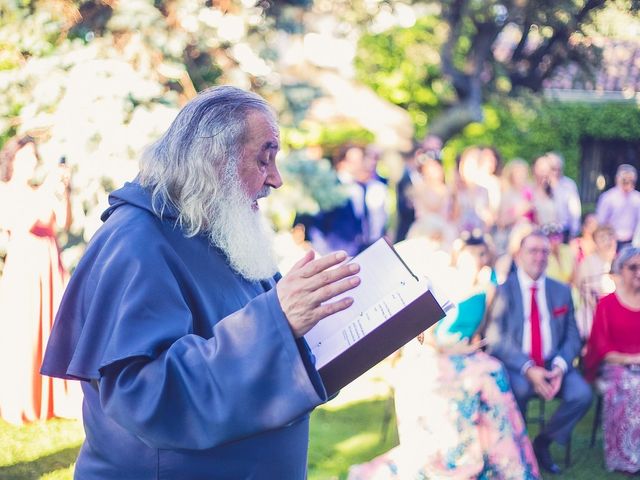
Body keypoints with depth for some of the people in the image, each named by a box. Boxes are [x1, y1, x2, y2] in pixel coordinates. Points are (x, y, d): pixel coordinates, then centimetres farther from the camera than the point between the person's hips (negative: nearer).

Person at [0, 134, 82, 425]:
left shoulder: (42, 192, 13)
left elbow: (64, 223, 0)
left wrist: (63, 192, -12)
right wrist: (46, 191, -20)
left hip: (51, 267, 4)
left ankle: (58, 399, 10)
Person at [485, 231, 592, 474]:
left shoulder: (562, 291, 10)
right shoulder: (502, 289, -3)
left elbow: (572, 336, 8)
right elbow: (496, 338, -10)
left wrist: (560, 366, -14)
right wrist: (528, 369, -23)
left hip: (553, 365, 4)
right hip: (514, 365, -4)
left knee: (582, 394, -23)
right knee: (519, 389, -36)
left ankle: (543, 442, 2)